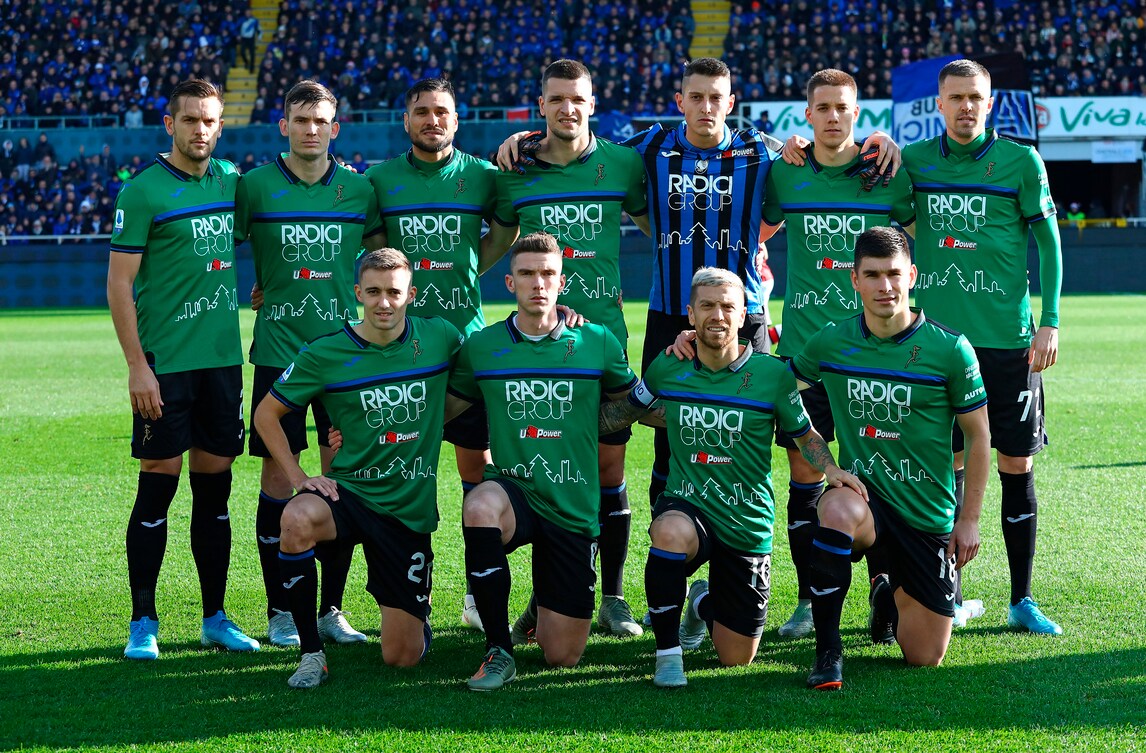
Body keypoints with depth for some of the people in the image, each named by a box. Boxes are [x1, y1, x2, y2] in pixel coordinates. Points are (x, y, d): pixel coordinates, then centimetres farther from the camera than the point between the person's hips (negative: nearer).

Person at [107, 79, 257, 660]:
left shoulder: (230, 179, 9)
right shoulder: (143, 191, -7)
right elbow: (118, 284, -9)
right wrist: (138, 366, -14)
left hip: (222, 357, 5)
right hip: (165, 362, -5)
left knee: (215, 487, 9)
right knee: (158, 484, -2)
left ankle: (214, 618, 18)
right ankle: (143, 622, 7)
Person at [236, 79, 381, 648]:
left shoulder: (359, 189, 5)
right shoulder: (256, 186, -1)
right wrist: (265, 288, 1)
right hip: (279, 349, -2)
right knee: (278, 476, -2)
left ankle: (331, 609, 14)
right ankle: (280, 611, 9)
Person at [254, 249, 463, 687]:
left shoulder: (439, 338, -2)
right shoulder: (324, 355, -7)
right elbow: (267, 414, 3)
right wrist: (299, 478, -5)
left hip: (411, 509, 1)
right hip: (350, 490, -1)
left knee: (401, 657, -2)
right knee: (298, 519, -38)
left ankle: (415, 614, 37)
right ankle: (311, 653, -19)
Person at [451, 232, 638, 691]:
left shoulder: (598, 342, 0)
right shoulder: (480, 347, 1)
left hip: (574, 510, 0)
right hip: (512, 493, 0)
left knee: (562, 657, 1)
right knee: (480, 505, -40)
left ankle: (545, 601, 40)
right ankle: (499, 650, -23)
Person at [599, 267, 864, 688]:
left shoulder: (772, 374, -7)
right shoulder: (667, 369, -2)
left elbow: (805, 434, 5)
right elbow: (627, 409, 16)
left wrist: (831, 469, -13)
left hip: (748, 525, 1)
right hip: (686, 506, -1)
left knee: (736, 659, 7)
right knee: (671, 531, -41)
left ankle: (703, 603, 45)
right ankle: (668, 652, -19)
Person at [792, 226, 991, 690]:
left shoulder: (950, 349, -10)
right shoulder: (830, 343, -3)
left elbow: (978, 436, 0)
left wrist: (969, 520, -1)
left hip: (928, 514, 0)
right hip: (863, 494, 0)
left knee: (924, 659, 3)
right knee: (837, 508, -39)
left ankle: (891, 595, 41)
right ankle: (828, 652, -22)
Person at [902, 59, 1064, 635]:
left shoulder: (1020, 161, 0)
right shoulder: (915, 161, 5)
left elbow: (1048, 241, 2)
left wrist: (1050, 321, -4)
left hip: (1008, 341, -1)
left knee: (1017, 467, 2)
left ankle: (1022, 600, 12)